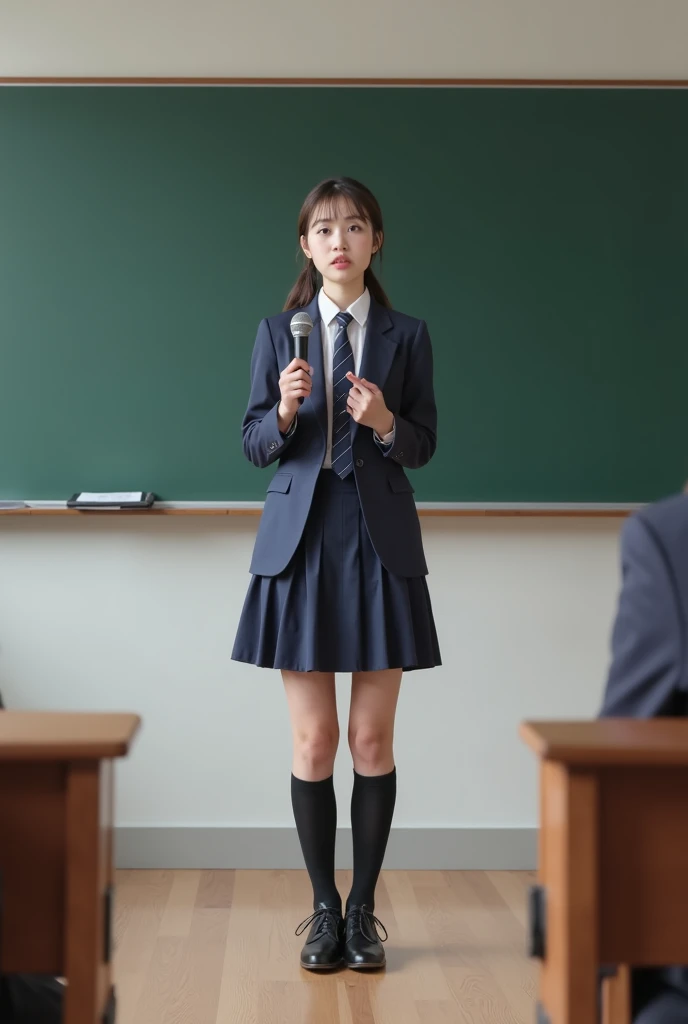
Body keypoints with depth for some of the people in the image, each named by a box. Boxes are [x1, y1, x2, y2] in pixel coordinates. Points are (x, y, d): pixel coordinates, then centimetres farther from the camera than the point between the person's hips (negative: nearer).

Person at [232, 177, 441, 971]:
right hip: (301, 543, 0)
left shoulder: (406, 335, 5)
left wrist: (385, 422, -16)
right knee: (313, 741, 2)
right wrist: (285, 412, -16)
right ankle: (324, 910, 15)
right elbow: (254, 446, 4)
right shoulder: (277, 333, 6)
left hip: (379, 545, 0)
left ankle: (363, 909, 15)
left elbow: (423, 447, 4)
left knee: (373, 740, 3)